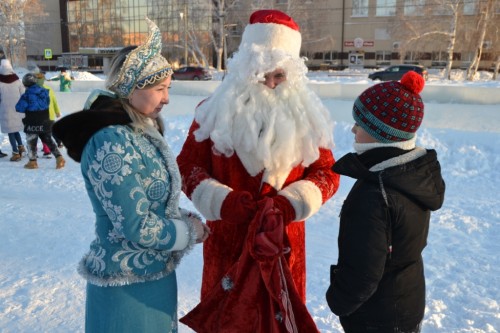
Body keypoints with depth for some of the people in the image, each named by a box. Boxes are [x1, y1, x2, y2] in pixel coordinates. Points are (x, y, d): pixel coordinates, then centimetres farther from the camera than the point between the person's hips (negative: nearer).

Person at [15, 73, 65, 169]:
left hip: (32, 124, -5)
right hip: (45, 123, 5)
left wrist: (28, 107, 8)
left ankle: (33, 162, 16)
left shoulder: (27, 95, -15)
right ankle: (59, 157, 6)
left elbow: (19, 108, -11)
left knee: (31, 141, 11)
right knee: (48, 140, 15)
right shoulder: (44, 92, 2)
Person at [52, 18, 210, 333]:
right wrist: (189, 231, -10)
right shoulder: (112, 142, -24)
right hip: (129, 286, -8)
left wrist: (183, 219, -3)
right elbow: (137, 227, -24)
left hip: (155, 274, 9)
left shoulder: (140, 131, 4)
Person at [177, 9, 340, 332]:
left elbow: (327, 172, 1)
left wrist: (289, 204, -16)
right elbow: (188, 168, -1)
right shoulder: (217, 110, -4)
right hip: (227, 240, 0)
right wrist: (226, 202, -17)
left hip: (284, 241, 1)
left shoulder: (306, 112, -1)